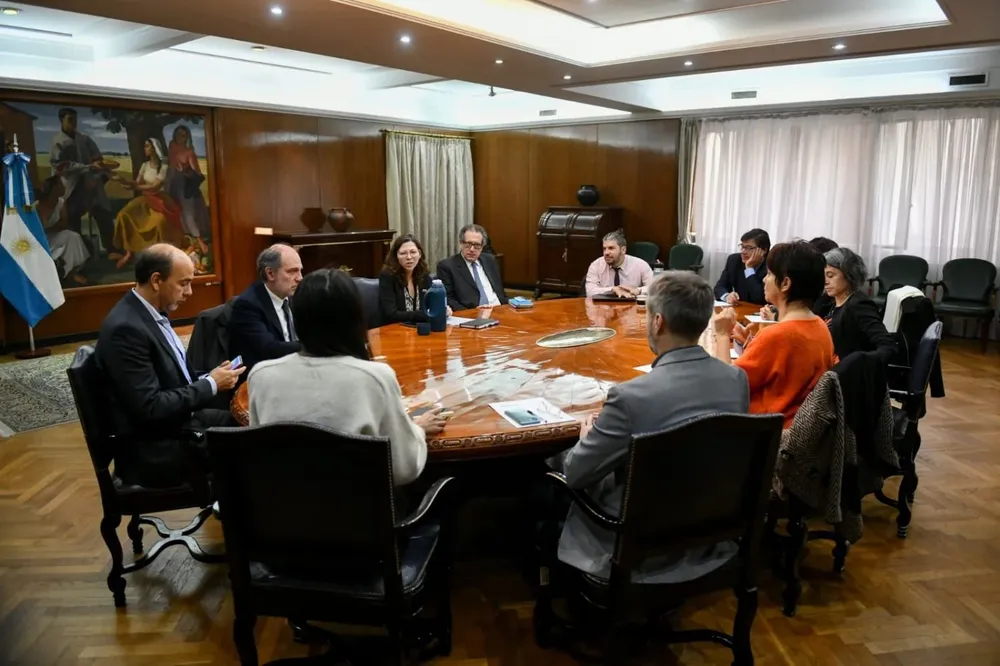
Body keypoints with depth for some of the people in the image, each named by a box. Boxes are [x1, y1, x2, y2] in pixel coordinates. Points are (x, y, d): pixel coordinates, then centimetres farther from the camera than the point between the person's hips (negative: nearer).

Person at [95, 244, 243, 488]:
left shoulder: (153, 313, 5)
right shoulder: (125, 328, -23)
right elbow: (150, 408, -25)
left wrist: (208, 377, -4)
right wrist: (210, 384, -17)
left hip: (179, 422, 9)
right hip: (153, 451, -9)